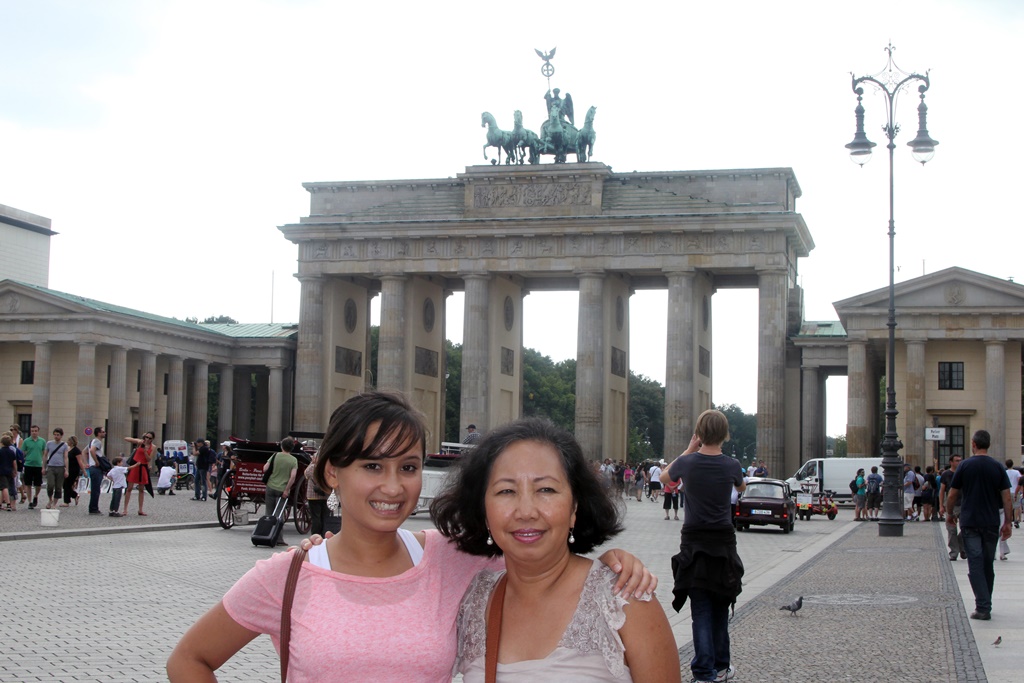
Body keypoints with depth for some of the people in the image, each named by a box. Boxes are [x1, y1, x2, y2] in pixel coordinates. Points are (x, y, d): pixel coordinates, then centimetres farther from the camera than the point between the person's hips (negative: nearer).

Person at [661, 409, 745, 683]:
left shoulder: (687, 462, -10)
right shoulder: (731, 465, -7)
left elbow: (664, 476, 13)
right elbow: (742, 487, 18)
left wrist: (690, 450, 14)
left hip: (694, 542, -1)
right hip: (724, 542, 1)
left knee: (701, 609, 0)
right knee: (720, 606, 15)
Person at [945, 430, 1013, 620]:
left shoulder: (965, 465, -4)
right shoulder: (998, 467, 1)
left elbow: (952, 495, 0)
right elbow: (1006, 497, -1)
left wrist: (949, 514, 16)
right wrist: (1007, 522, 5)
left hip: (970, 523, -2)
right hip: (991, 523, 3)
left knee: (976, 564, -4)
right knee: (987, 564, 14)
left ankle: (983, 607, -15)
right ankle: (986, 605, 23)